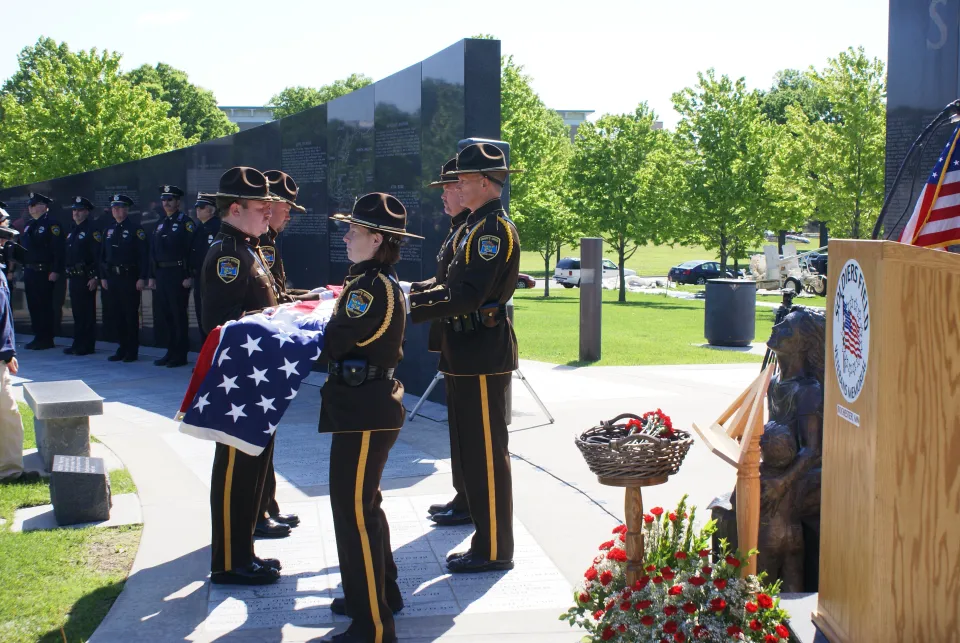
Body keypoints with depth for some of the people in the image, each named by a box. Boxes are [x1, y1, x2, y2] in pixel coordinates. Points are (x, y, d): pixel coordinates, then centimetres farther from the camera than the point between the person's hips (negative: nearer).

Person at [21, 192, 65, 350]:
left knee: (45, 306, -4)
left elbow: (58, 249, -16)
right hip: (29, 272, 8)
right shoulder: (28, 225, 17)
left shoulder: (51, 224, -9)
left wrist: (55, 271, -21)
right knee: (33, 306, 10)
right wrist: (23, 268, 14)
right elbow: (22, 245, 20)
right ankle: (38, 337, 18)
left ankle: (46, 339, 3)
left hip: (44, 272, -8)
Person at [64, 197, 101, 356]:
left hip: (86, 277, -9)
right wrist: (68, 276, 19)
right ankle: (78, 344, 17)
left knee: (86, 313, -5)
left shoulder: (92, 230, -9)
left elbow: (98, 255, -15)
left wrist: (95, 277, -20)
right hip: (73, 277, 9)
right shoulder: (73, 232, 19)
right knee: (77, 312, 11)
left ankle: (86, 346, -1)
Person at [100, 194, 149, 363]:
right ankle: (122, 348, 18)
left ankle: (132, 351, 6)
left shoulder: (135, 229, -5)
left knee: (131, 315, -1)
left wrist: (142, 278, -15)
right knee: (116, 315, 9)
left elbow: (144, 255, -9)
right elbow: (103, 255, 18)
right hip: (112, 278, 6)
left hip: (130, 278, -6)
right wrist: (103, 277, 11)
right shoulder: (108, 230, 14)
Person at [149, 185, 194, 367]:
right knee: (163, 316, 10)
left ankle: (180, 355, 4)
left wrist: (189, 276, -18)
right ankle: (170, 351, 19)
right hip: (161, 275, 7)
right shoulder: (160, 224, 16)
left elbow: (191, 249, -13)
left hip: (178, 275, -7)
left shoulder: (185, 222, -6)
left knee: (178, 316, -2)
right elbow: (153, 251, 18)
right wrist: (152, 276, 13)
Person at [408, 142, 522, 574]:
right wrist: (413, 298, 8)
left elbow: (469, 296, -23)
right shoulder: (477, 227, 15)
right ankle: (487, 541, 24)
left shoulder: (495, 229, -15)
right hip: (468, 353, 10)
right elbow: (455, 289, 18)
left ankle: (495, 550, 6)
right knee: (472, 449, 15)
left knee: (487, 451, -3)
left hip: (484, 355, -10)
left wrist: (413, 314, -19)